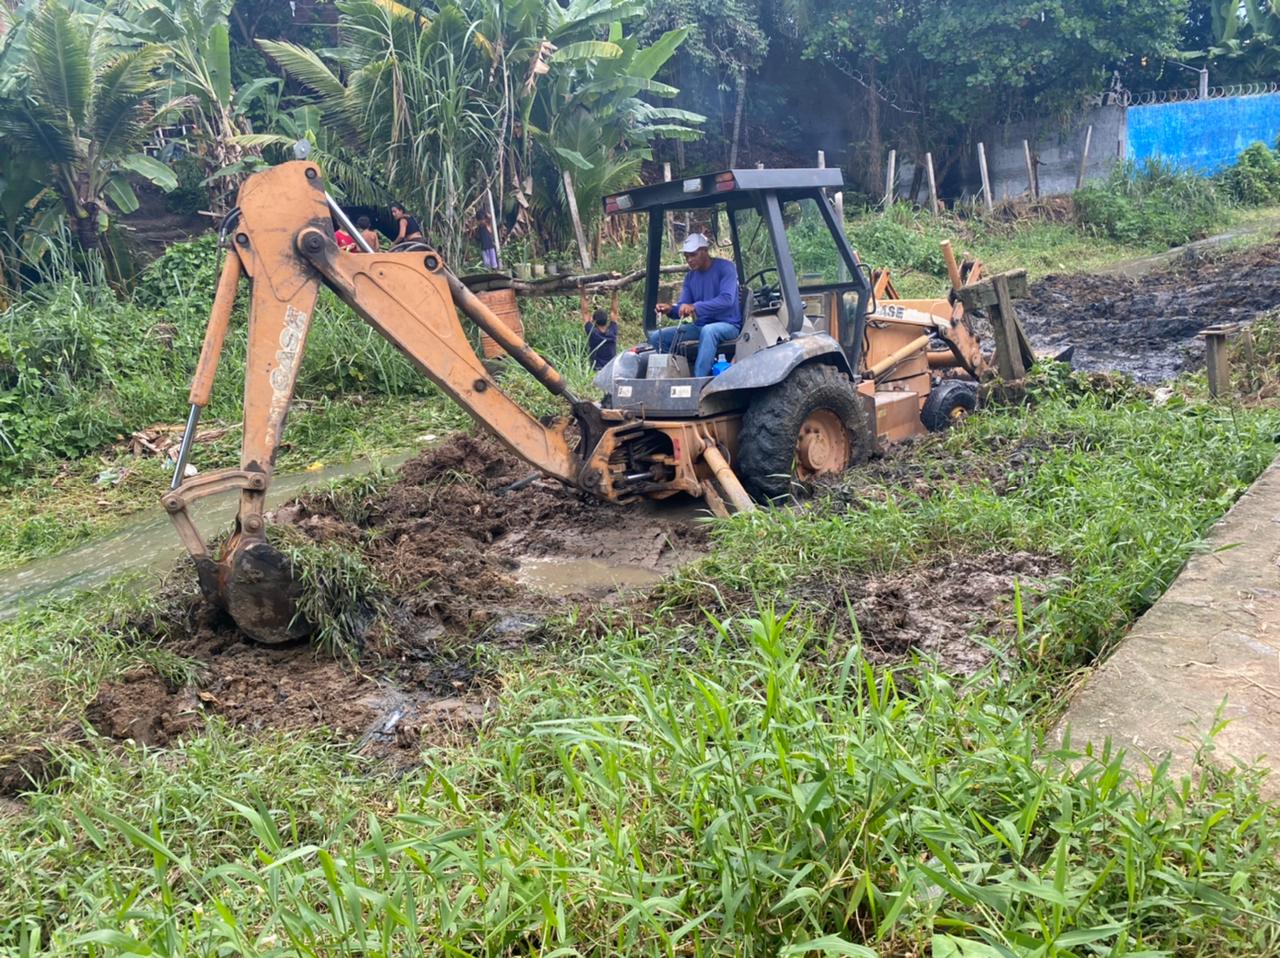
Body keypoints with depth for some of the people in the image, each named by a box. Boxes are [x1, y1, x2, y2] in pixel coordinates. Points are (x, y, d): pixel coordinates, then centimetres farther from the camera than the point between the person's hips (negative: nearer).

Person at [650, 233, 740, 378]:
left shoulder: (725, 268, -9)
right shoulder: (690, 277, 11)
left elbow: (727, 299, -24)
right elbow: (683, 308, 7)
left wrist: (695, 307, -35)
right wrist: (670, 309, -19)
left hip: (727, 325, -7)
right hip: (700, 326, 7)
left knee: (708, 331, -42)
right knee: (657, 337, -6)